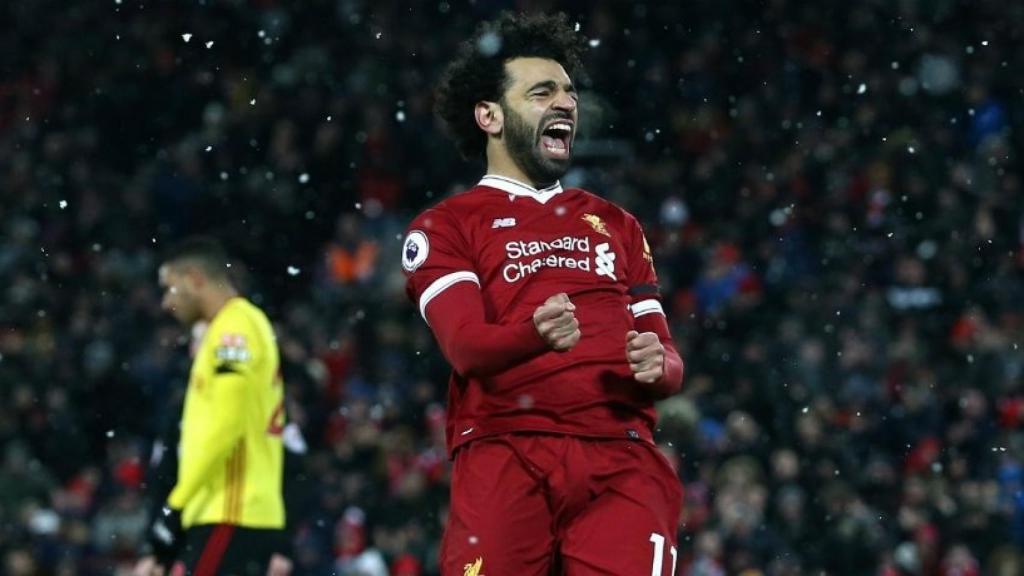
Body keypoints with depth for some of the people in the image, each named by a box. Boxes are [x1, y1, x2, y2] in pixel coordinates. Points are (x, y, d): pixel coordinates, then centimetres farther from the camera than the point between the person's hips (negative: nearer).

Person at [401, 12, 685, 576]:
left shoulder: (616, 225, 27)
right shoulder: (445, 227, 11)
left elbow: (668, 359, 22)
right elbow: (464, 343, -7)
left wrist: (658, 366, -3)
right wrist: (535, 334, -29)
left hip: (622, 462, 3)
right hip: (506, 457, -3)